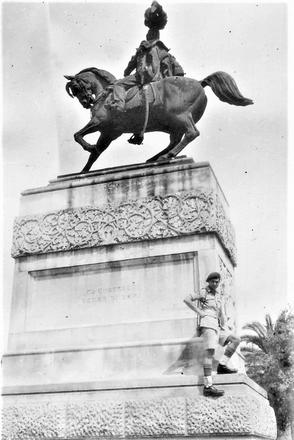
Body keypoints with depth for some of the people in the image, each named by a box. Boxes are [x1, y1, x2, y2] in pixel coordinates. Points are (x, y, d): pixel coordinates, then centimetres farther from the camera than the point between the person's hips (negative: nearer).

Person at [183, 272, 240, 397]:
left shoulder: (219, 296, 25)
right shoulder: (203, 292, 5)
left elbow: (222, 314, 17)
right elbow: (186, 299, -7)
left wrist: (224, 326, 0)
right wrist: (199, 312, -9)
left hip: (217, 326, 8)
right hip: (208, 322, -8)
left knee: (235, 339, -1)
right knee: (210, 351, -20)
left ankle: (222, 365, -8)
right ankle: (208, 386, -29)